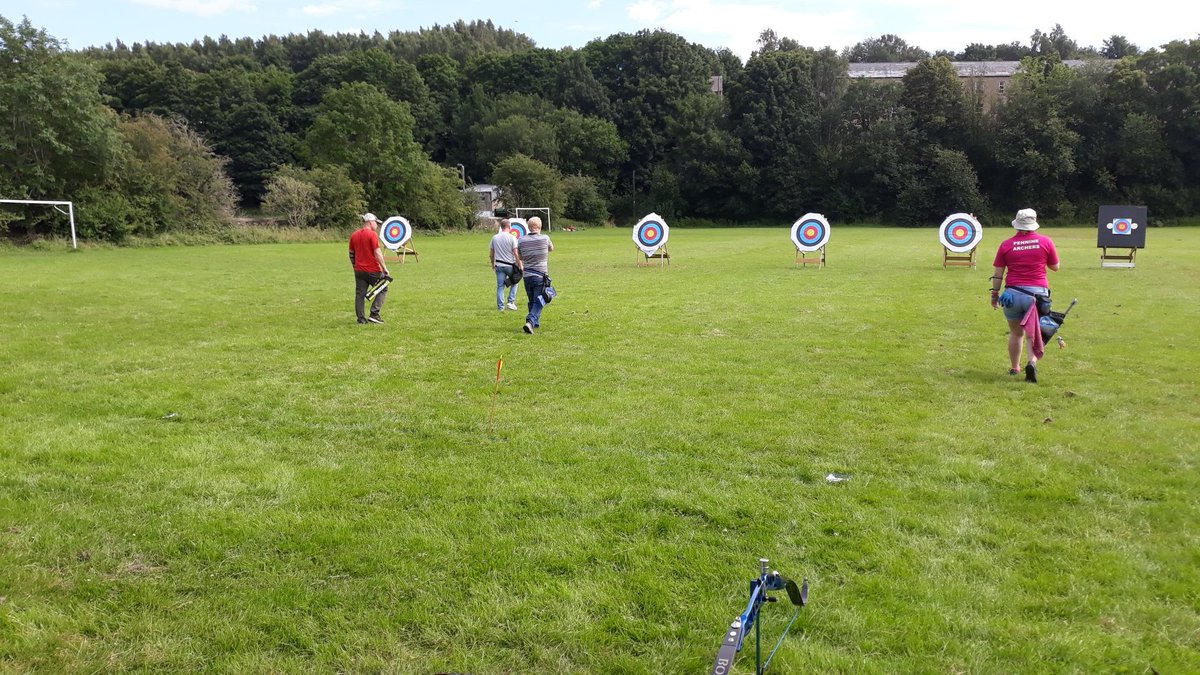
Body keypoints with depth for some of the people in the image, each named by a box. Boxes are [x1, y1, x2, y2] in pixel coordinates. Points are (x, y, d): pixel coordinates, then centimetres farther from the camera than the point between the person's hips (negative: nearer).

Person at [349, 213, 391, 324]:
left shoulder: (354, 235, 9)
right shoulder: (372, 234, -11)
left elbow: (351, 254, 15)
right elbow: (377, 253, -16)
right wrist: (385, 269, -12)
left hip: (359, 270, 6)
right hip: (373, 269, -6)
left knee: (359, 294, 8)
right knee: (382, 289, 9)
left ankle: (361, 318, 7)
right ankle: (374, 314, -1)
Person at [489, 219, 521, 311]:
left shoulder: (494, 237, 4)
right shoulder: (512, 238, -9)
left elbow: (491, 254, 9)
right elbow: (516, 254, -13)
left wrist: (493, 264, 23)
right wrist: (520, 265, -5)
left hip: (499, 265, 3)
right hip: (510, 265, -3)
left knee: (500, 286, 6)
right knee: (514, 282, 19)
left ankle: (500, 306, 6)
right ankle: (511, 302, 12)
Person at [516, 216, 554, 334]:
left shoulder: (521, 240, -1)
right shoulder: (545, 238, -6)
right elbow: (551, 248, 16)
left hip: (527, 276, 3)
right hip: (540, 275, -3)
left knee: (532, 301, 19)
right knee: (538, 302, -2)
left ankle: (535, 323, 27)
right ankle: (530, 322, -21)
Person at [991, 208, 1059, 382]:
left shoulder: (1006, 245, 0)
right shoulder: (1045, 241, -1)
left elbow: (997, 274, 2)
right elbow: (1055, 267, 10)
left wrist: (995, 294, 12)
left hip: (1013, 294, 1)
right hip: (1038, 294, -1)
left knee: (1016, 333, 17)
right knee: (1034, 333, 8)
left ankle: (1014, 368, 26)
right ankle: (1032, 361, -17)